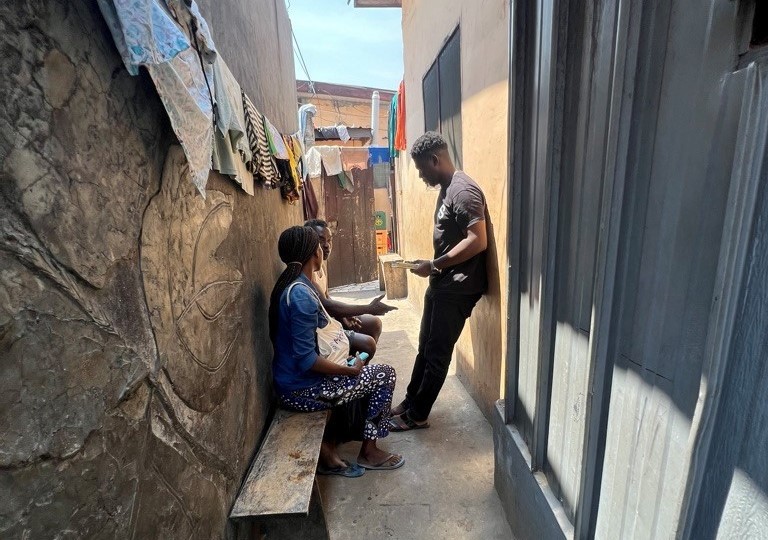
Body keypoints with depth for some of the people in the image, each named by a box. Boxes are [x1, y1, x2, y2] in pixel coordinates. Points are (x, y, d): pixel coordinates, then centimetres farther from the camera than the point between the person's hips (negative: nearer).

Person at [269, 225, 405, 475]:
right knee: (385, 374, 0)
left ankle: (327, 448, 21)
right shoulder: (301, 294, -26)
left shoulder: (289, 285, 5)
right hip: (300, 390, -9)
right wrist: (350, 370, -15)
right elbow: (306, 359, -26)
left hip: (290, 380, 9)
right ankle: (369, 452, 15)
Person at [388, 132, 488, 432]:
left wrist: (434, 265, -21)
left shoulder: (463, 190, -17)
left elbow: (478, 241, -25)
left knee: (438, 352, 4)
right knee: (425, 347, 18)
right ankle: (410, 401, 34)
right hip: (442, 283, 10)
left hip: (458, 287, -10)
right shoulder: (446, 189, 14)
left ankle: (417, 415, 21)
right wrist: (433, 266, 11)